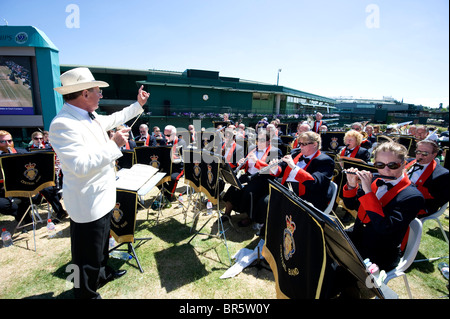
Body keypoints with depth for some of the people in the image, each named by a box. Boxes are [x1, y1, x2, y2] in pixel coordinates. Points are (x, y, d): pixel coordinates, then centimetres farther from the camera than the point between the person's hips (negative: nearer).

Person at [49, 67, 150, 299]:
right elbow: (81, 166, -32)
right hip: (87, 203, -10)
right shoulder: (63, 124, -26)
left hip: (103, 197, 10)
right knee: (88, 254, 12)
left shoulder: (91, 117, 4)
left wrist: (138, 104, 26)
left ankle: (103, 273, 53)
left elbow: (114, 119, 23)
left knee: (102, 243, 29)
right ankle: (86, 293, 36)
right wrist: (114, 144, -27)